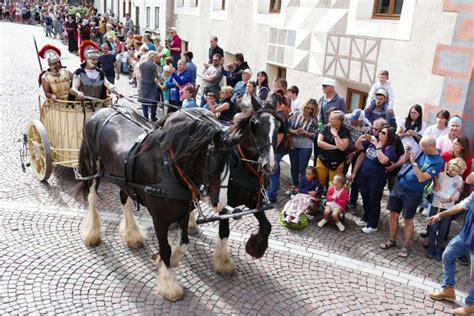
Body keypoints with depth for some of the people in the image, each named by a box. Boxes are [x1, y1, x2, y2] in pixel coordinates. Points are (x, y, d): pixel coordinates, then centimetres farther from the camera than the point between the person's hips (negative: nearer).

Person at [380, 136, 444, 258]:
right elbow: (406, 161, 13)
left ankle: (406, 246, 20)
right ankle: (392, 240, 26)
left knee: (408, 219, 4)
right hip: (400, 185, 6)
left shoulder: (438, 162, -17)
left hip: (413, 193, -6)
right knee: (393, 214, 10)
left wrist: (414, 163, -23)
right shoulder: (423, 152, 1)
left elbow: (421, 178, -24)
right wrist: (407, 152, -6)